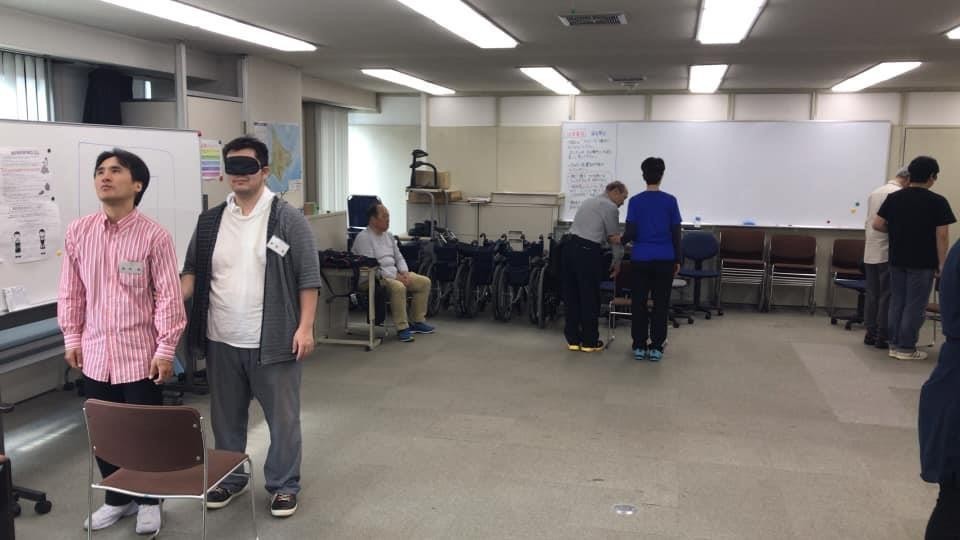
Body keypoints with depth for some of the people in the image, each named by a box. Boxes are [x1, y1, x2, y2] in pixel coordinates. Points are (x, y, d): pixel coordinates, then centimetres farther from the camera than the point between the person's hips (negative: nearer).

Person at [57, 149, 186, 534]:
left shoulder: (154, 235, -11)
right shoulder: (78, 232, 1)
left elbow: (168, 296, -10)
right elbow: (71, 291, 9)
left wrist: (165, 349, -11)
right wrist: (72, 338, 9)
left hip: (140, 353, -4)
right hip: (95, 353, 4)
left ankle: (148, 500, 27)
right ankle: (118, 498, 34)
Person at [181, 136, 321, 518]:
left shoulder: (287, 219, -7)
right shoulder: (210, 221, 7)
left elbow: (308, 277, -7)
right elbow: (193, 270, 13)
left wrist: (305, 327, -12)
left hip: (273, 340, -4)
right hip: (222, 341, 5)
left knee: (282, 417, 7)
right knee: (225, 416, 18)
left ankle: (283, 485, 23)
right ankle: (229, 479, 36)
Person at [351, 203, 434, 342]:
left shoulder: (388, 235, 15)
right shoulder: (363, 238, -13)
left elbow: (399, 257, 20)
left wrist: (404, 273, -1)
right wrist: (395, 276, -21)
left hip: (395, 274, 9)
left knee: (424, 282, -2)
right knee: (398, 287, -36)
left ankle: (418, 321, 6)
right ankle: (402, 328, -24)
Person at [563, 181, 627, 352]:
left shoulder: (589, 201, 24)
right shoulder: (610, 207, -2)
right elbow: (614, 239, -1)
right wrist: (617, 261, 11)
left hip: (569, 246, 8)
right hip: (587, 252, -8)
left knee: (572, 296, 11)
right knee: (590, 298, 1)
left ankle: (573, 339, 15)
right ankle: (589, 341, 8)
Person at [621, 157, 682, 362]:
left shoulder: (635, 201, -4)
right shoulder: (670, 201, -2)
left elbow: (631, 232, -8)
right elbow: (676, 233, -1)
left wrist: (620, 239, 14)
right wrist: (677, 259, 8)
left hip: (641, 259, 0)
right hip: (664, 259, 0)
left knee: (639, 303, 8)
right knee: (661, 304, 6)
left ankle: (639, 346, 10)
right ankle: (656, 347, 8)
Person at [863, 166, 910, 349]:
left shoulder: (875, 192, 14)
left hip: (870, 253, 8)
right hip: (888, 253, -7)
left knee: (872, 295, 10)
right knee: (887, 296, -1)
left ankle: (871, 333, 14)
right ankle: (883, 336, 3)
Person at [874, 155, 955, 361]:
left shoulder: (893, 197, 1)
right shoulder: (937, 202, -10)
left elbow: (877, 224, 0)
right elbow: (941, 236, -11)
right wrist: (942, 264, -4)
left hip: (897, 260, 4)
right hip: (922, 263, -4)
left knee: (896, 302, 12)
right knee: (915, 305, 2)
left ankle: (894, 344, 16)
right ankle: (906, 348, 7)